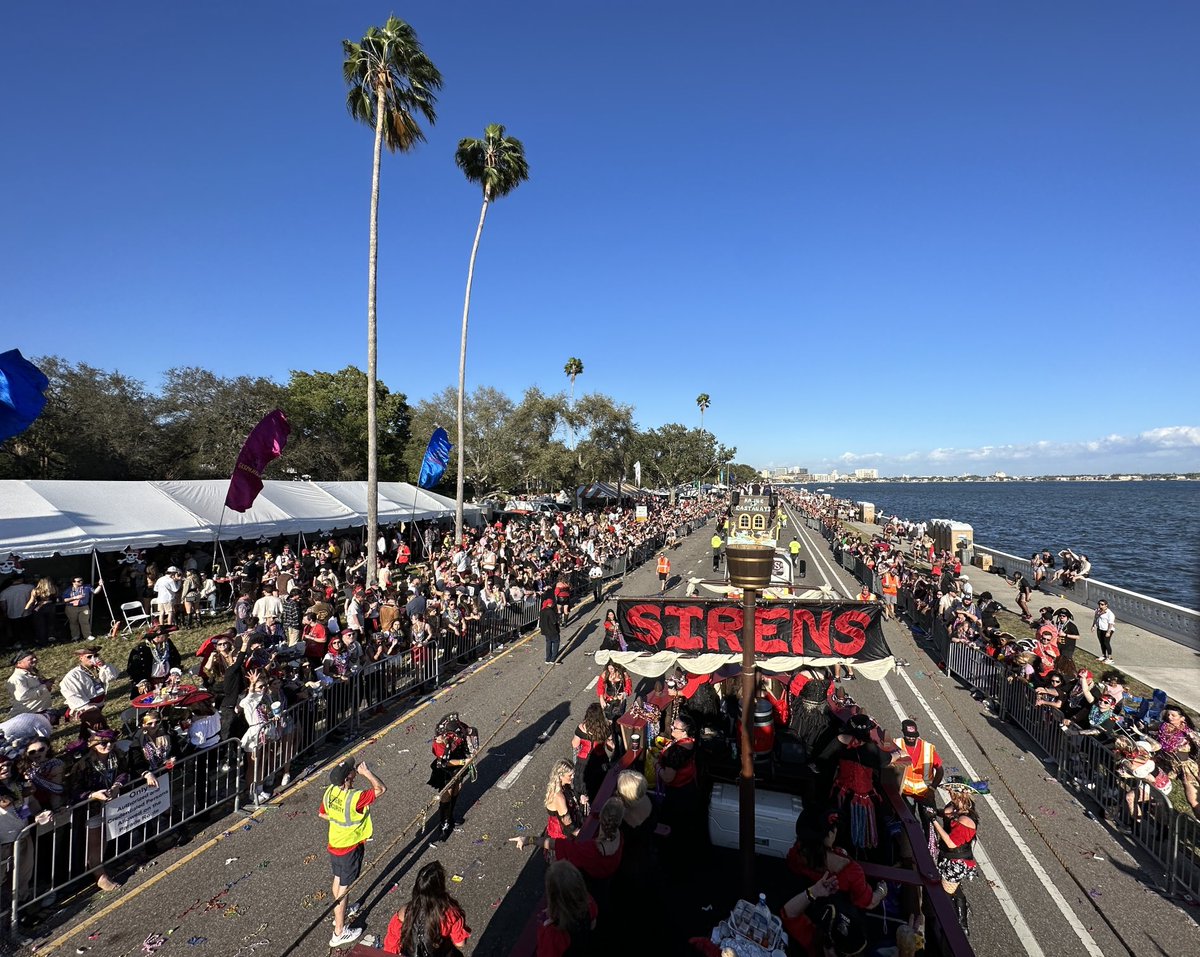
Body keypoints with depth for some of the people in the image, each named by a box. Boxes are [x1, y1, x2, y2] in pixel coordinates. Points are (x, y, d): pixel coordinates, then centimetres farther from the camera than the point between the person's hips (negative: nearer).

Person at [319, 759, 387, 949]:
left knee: (338, 879, 27)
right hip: (349, 848, -7)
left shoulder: (330, 791, -12)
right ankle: (339, 933, 23)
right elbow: (381, 789, -27)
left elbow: (322, 814, 5)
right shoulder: (355, 797, -35)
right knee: (344, 887, 8)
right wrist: (367, 772, -26)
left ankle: (340, 912, 50)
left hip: (334, 843, 7)